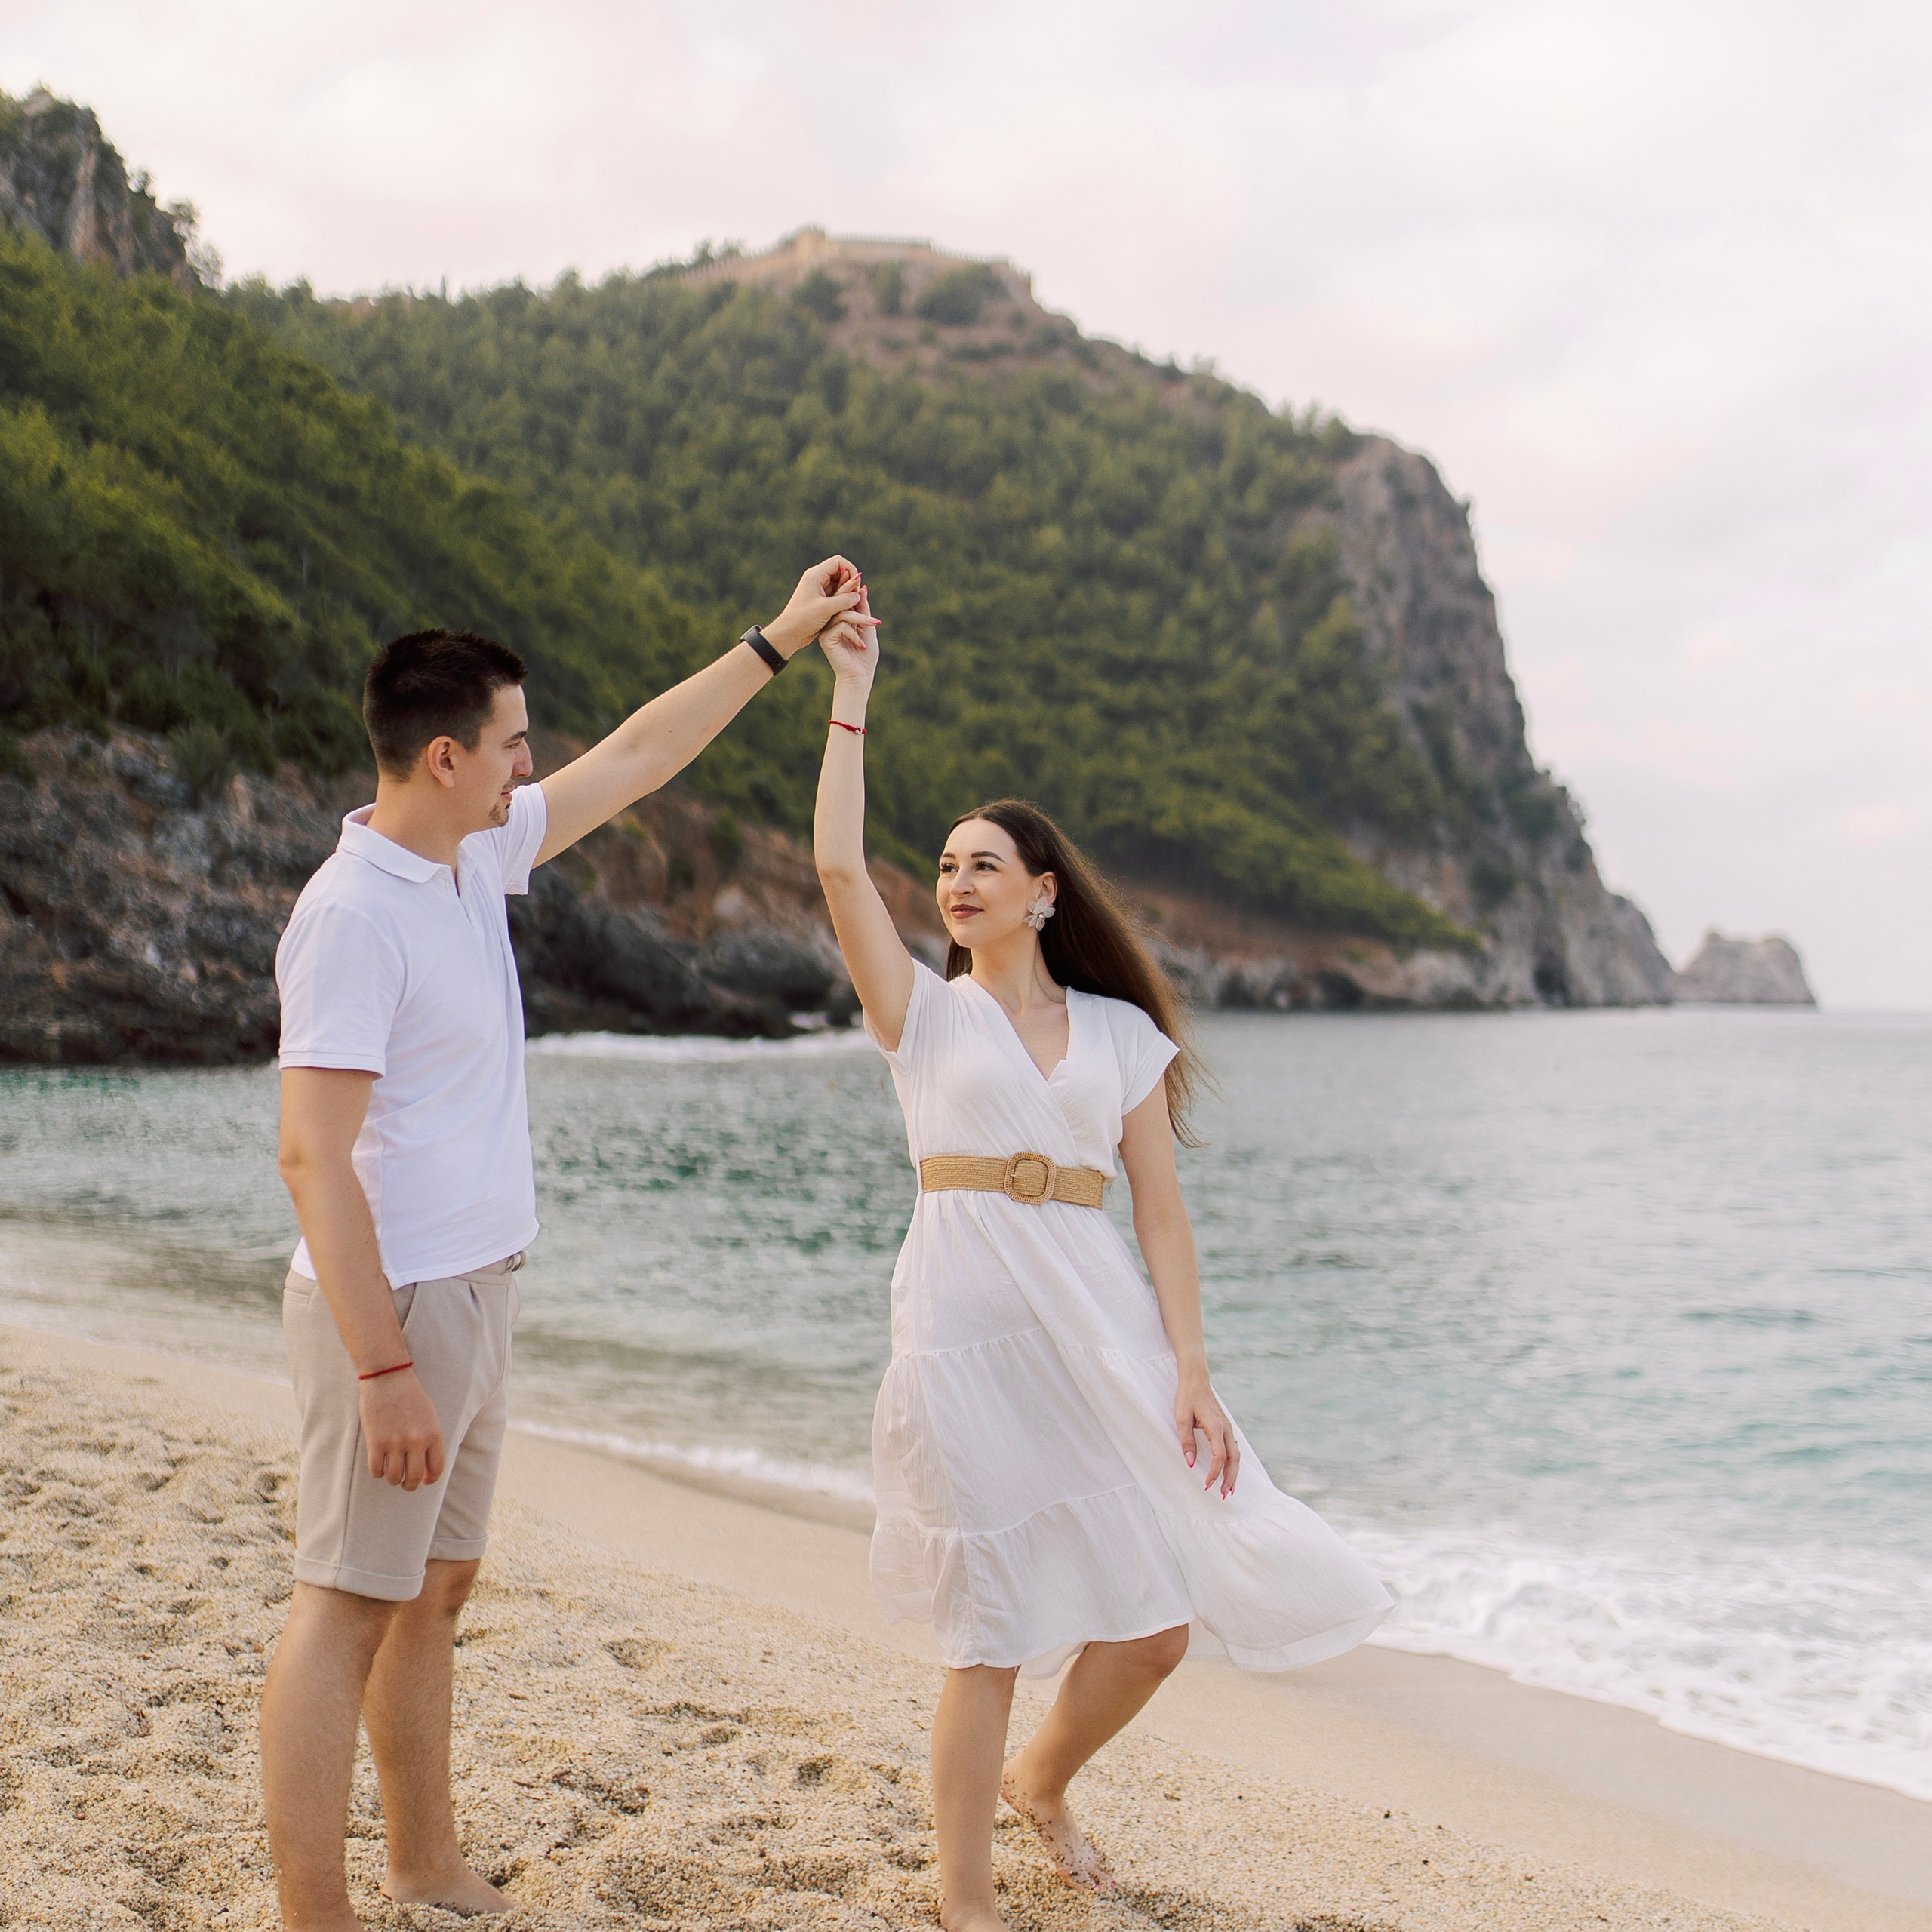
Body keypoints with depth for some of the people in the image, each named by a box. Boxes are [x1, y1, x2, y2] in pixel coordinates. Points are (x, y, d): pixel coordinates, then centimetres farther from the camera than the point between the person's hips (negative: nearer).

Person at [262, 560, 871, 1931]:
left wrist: (776, 644, 26)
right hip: (396, 1305, -9)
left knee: (436, 1587, 17)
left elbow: (634, 759, 22)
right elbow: (313, 1156, -24)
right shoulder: (353, 913, -19)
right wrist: (384, 1370, -27)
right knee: (349, 1607, -4)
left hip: (475, 1295, 9)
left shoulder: (478, 858, 8)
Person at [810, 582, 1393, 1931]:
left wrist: (1192, 1375, -2)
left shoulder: (1122, 1034, 11)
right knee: (996, 1629, 0)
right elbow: (840, 867, -7)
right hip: (967, 1329, -2)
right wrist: (852, 699, -4)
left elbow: (1162, 1214, 7)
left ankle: (1042, 1779, 35)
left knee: (1156, 1618, 4)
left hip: (1101, 1332, 3)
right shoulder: (924, 1011, 7)